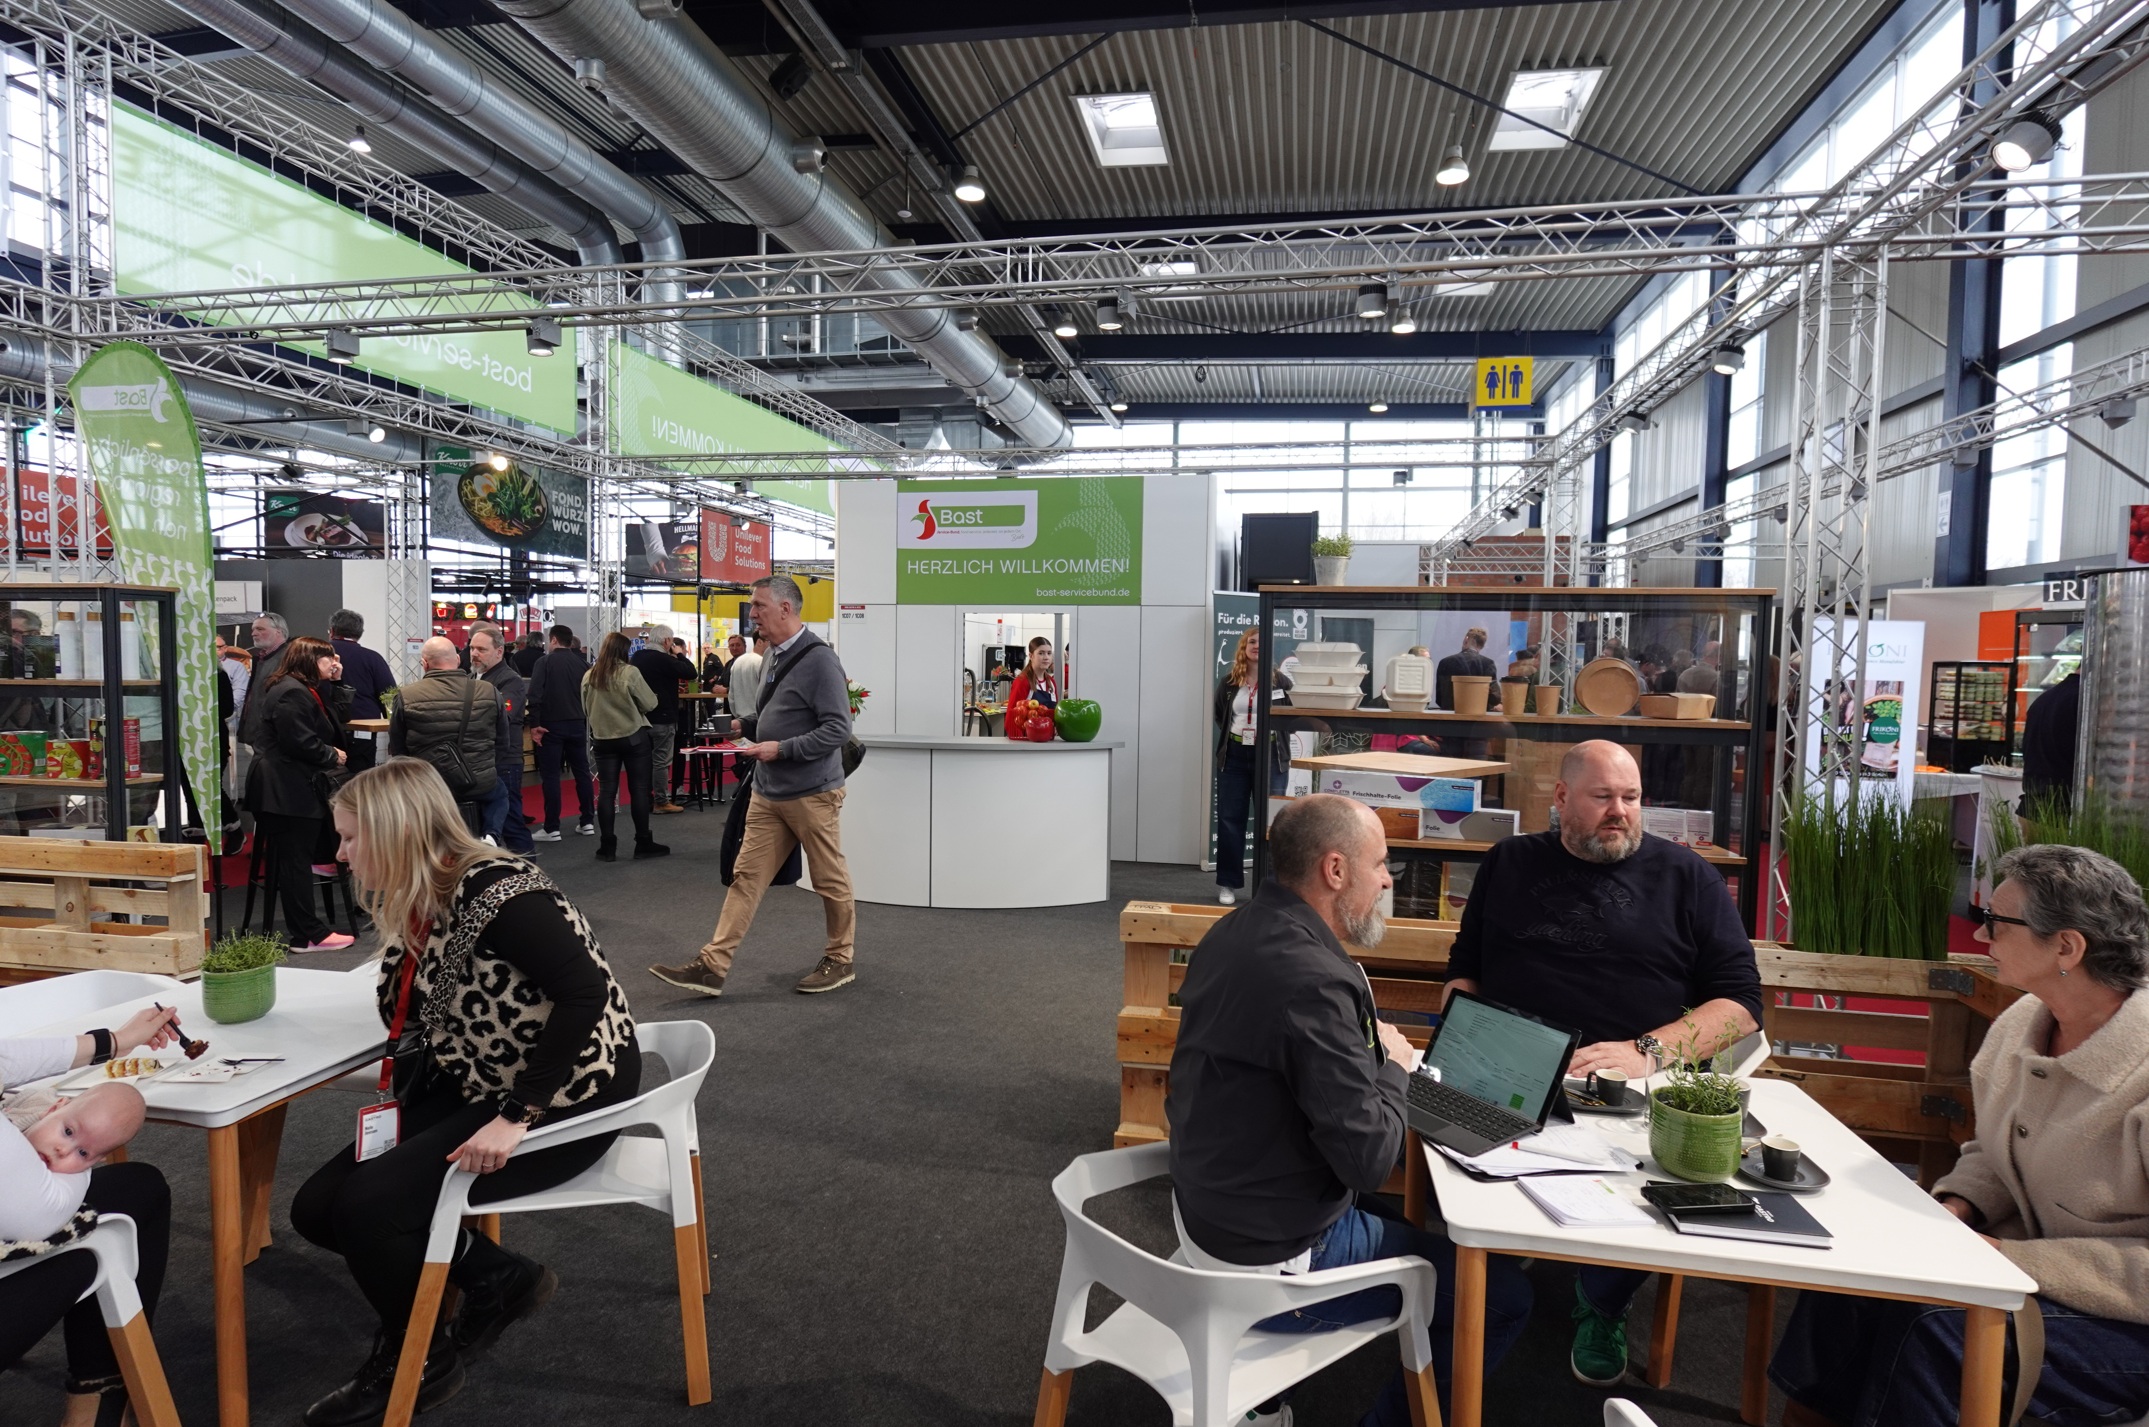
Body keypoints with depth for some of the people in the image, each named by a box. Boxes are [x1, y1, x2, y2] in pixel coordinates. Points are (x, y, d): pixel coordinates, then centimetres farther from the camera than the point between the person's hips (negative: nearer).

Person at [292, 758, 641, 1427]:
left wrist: (515, 1117, -31)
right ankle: (497, 1277, 16)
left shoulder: (495, 890, -23)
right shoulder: (414, 905, 5)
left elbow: (587, 994, -33)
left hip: (565, 1098, -9)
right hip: (473, 1091, 10)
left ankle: (419, 1363, 10)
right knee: (318, 1208, 3)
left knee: (366, 1206, -19)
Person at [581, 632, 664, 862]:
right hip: (633, 737, -3)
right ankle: (643, 843, 10)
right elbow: (650, 703, -7)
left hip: (602, 738, 3)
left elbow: (586, 707, 12)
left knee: (606, 791, 6)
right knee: (639, 789, 4)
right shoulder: (630, 672, -13)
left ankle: (607, 847, 7)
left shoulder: (589, 676, 0)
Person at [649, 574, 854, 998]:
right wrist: (750, 725, 9)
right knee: (746, 876, 6)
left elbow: (837, 729, -21)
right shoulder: (776, 654, 10)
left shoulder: (819, 660, -16)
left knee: (830, 880, 7)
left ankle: (840, 960, 23)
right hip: (767, 793, 8)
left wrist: (780, 749, -22)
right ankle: (712, 966, 8)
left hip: (811, 794, -8)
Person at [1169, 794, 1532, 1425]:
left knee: (1394, 1211, 32)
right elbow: (1370, 1160, -24)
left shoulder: (1230, 935, -1)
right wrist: (1391, 1067, -7)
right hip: (1274, 1264, -9)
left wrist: (1367, 1057, 2)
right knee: (1504, 1294, 3)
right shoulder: (1313, 981, -29)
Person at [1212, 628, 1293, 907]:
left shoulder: (1279, 680, -2)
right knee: (1230, 819, 3)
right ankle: (1227, 883, 11)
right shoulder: (1229, 681, 5)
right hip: (1234, 756, 2)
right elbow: (1218, 714, 19)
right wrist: (1234, 731, 8)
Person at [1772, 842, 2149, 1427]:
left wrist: (2012, 1256, -24)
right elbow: (1992, 1155, 13)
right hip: (2031, 1257, 7)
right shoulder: (2021, 1023, -2)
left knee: (1935, 1323, -27)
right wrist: (1954, 1209, -6)